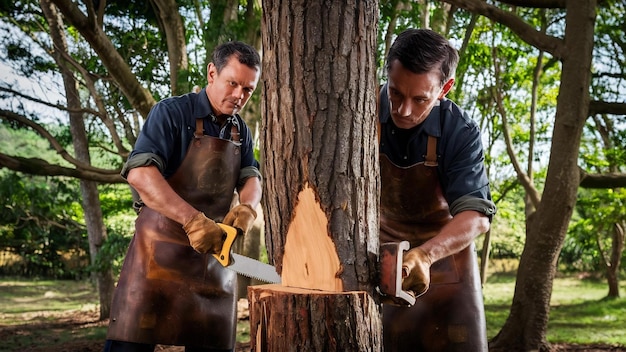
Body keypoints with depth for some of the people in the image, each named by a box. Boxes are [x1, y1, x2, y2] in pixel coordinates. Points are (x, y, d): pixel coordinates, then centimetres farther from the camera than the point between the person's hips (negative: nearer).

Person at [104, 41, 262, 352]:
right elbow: (139, 172, -21)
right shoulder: (172, 112, -9)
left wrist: (246, 208, -15)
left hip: (214, 253, 6)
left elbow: (251, 177, 10)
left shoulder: (241, 131, 12)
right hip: (162, 246, -6)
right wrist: (193, 220, -31)